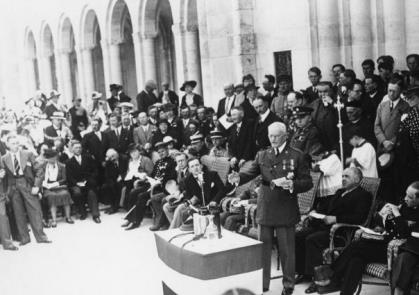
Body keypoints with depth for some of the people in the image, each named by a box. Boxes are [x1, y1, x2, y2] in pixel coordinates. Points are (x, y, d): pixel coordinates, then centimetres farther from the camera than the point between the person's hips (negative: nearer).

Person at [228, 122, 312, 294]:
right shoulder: (262, 155, 9)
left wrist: (293, 185, -24)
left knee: (286, 250, 7)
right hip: (265, 210, 4)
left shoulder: (297, 156, -2)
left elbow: (308, 182, -5)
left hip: (286, 213, -3)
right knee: (263, 248, 11)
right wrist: (239, 177, -23)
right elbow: (251, 173, -2)